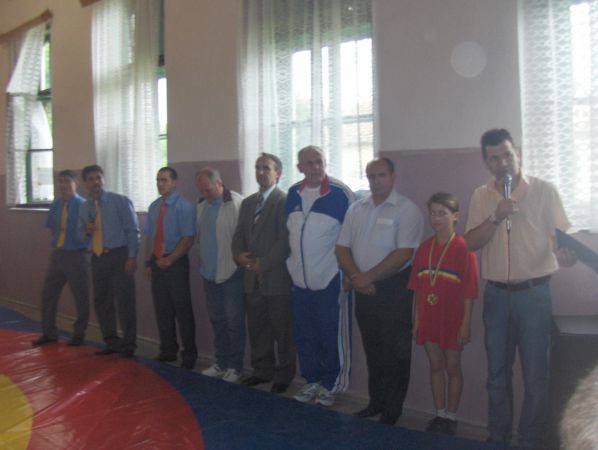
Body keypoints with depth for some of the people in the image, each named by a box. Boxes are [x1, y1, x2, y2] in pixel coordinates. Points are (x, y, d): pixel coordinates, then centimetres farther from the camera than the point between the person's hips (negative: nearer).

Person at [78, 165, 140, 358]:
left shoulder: (120, 201, -4)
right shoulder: (84, 207, 11)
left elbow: (132, 230, -6)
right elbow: (80, 233, 19)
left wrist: (132, 257, -13)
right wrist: (86, 230, -6)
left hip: (119, 256, -5)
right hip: (97, 257, 6)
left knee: (125, 302, -3)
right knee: (101, 302, 11)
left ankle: (128, 345, 11)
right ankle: (112, 342, 27)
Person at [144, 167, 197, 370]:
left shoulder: (184, 206, -9)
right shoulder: (154, 206, 9)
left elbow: (188, 238, -13)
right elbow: (149, 237, 12)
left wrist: (170, 260, -16)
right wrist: (148, 263, 6)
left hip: (176, 262, -6)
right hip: (157, 262, 6)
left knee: (182, 309, 0)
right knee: (162, 308, 11)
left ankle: (189, 354, 12)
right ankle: (168, 350, 25)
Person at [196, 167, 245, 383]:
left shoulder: (237, 203, -15)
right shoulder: (202, 205, 9)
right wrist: (201, 258, 10)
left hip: (231, 273, -7)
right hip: (209, 273, 7)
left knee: (234, 321, 3)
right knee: (217, 320, 15)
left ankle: (235, 366, 15)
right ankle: (221, 363, 27)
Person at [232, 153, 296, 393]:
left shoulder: (285, 201, -8)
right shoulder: (247, 202, 15)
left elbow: (285, 239, -14)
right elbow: (239, 235, 14)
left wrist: (263, 264, -16)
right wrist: (239, 255, -5)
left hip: (277, 278, -6)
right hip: (253, 278, 7)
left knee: (282, 332, 4)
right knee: (257, 330, 14)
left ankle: (283, 376, 17)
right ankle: (262, 371, 27)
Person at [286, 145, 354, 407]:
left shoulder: (340, 193, -11)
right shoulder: (293, 194, 5)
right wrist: (291, 262, 14)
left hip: (330, 280, -5)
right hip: (300, 280, 6)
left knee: (332, 336, 5)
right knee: (304, 336, 14)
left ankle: (330, 385, 22)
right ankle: (312, 381, 30)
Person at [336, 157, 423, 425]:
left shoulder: (407, 209, -9)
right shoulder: (357, 209, 9)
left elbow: (403, 254, -17)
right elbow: (342, 248, 6)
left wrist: (369, 277, -15)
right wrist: (356, 278, -9)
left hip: (393, 288, -5)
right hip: (364, 289, 5)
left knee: (394, 350, 3)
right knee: (372, 348, 15)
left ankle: (393, 410, 17)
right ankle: (376, 402, 29)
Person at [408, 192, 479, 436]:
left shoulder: (463, 248, -12)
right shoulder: (424, 248, 4)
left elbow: (469, 290, -12)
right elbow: (418, 288, 6)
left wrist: (466, 323, -12)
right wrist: (417, 319, 6)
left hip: (452, 319, -4)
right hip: (429, 319, 5)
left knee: (453, 367, 9)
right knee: (435, 366, 14)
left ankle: (451, 417, 23)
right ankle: (439, 414, 27)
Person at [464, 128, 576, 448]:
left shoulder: (543, 190, -2)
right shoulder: (481, 196, 6)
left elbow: (563, 235, -4)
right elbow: (471, 243, -2)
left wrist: (566, 252, -26)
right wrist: (496, 217, -17)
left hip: (534, 293, -3)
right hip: (496, 294, 3)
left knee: (535, 376, 4)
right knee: (497, 374, 13)